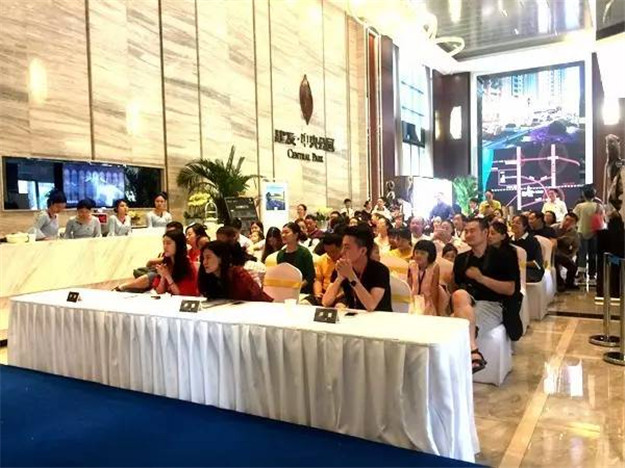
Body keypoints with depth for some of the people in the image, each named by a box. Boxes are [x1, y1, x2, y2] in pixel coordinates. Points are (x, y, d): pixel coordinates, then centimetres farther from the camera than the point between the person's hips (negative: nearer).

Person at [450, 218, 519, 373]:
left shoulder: (500, 256, 3)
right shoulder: (461, 258, 17)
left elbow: (510, 290, -4)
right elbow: (455, 288, 18)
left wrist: (481, 278, -14)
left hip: (492, 305, -4)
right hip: (466, 305, 4)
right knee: (460, 295, -36)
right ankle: (474, 353, -46)